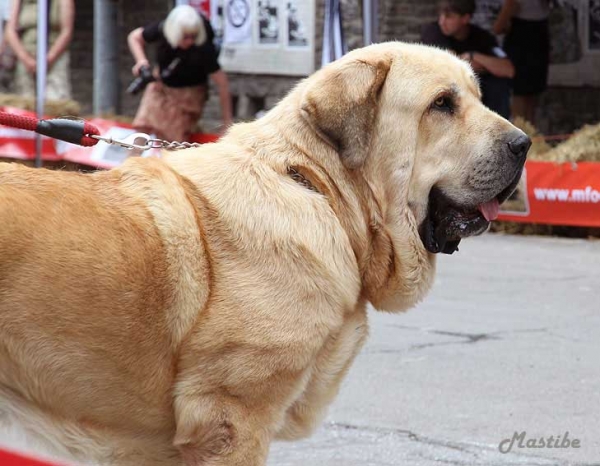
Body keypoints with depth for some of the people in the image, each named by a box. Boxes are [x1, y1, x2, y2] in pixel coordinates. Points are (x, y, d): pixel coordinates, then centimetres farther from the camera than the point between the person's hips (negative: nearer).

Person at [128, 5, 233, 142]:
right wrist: (141, 60, -23)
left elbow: (222, 84, -29)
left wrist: (227, 121, -27)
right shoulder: (161, 30, -24)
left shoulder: (203, 49, -33)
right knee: (144, 127, -3)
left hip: (190, 92, -4)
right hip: (161, 86, 4)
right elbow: (134, 37, -3)